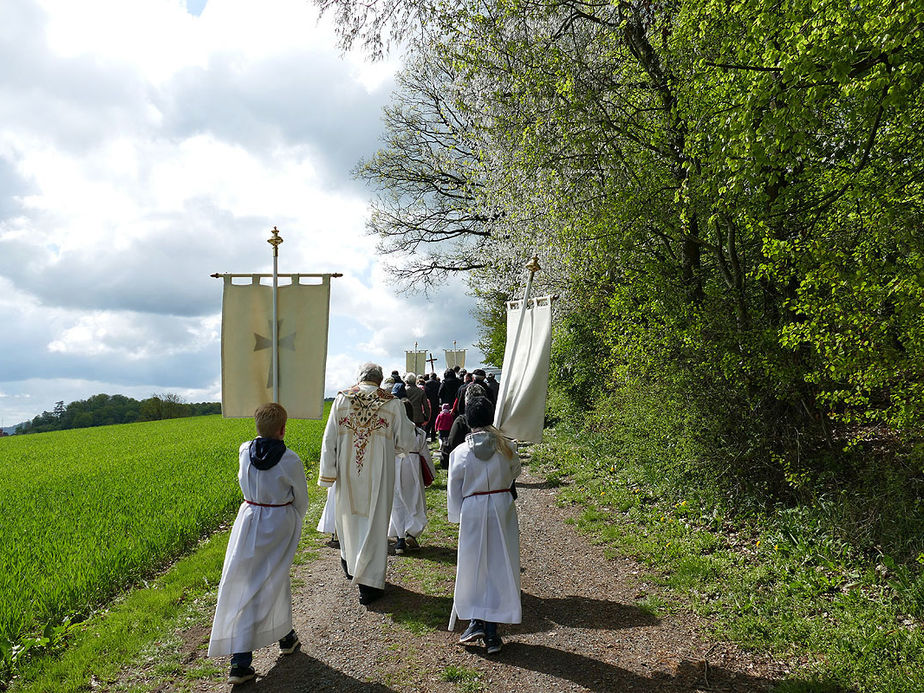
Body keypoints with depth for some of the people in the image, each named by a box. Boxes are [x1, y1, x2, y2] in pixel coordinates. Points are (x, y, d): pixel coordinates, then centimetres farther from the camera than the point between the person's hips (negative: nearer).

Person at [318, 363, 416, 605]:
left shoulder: (341, 399, -2)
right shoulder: (392, 404, -8)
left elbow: (329, 439, -2)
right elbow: (406, 443, -4)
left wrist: (327, 473, 3)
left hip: (347, 473, 3)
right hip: (378, 474, -3)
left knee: (349, 515, 23)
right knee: (374, 523, 5)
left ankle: (350, 564, 44)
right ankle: (369, 582, 6)